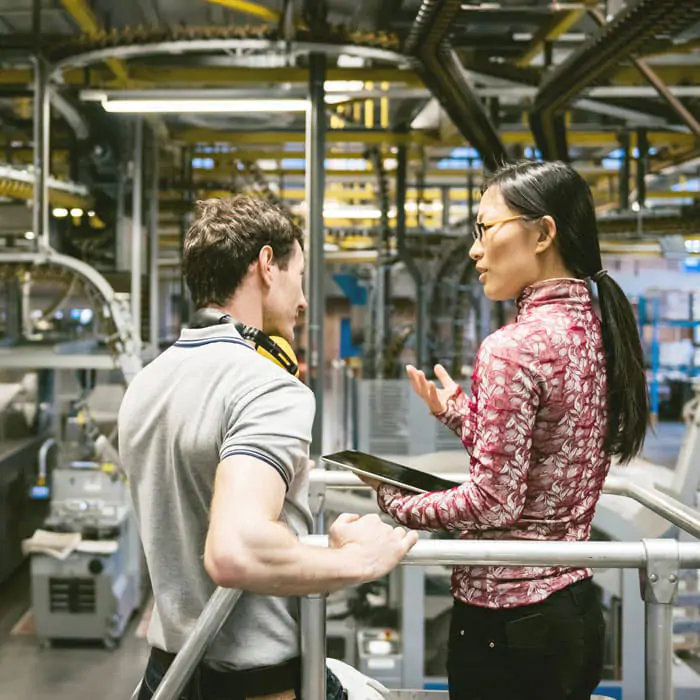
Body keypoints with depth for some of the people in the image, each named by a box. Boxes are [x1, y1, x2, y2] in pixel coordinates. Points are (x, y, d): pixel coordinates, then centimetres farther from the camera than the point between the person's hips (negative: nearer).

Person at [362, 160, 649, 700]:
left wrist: (399, 505, -6)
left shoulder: (513, 348, -20)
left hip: (506, 618, -8)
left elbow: (496, 500, -20)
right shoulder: (598, 329, 5)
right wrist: (458, 411, 13)